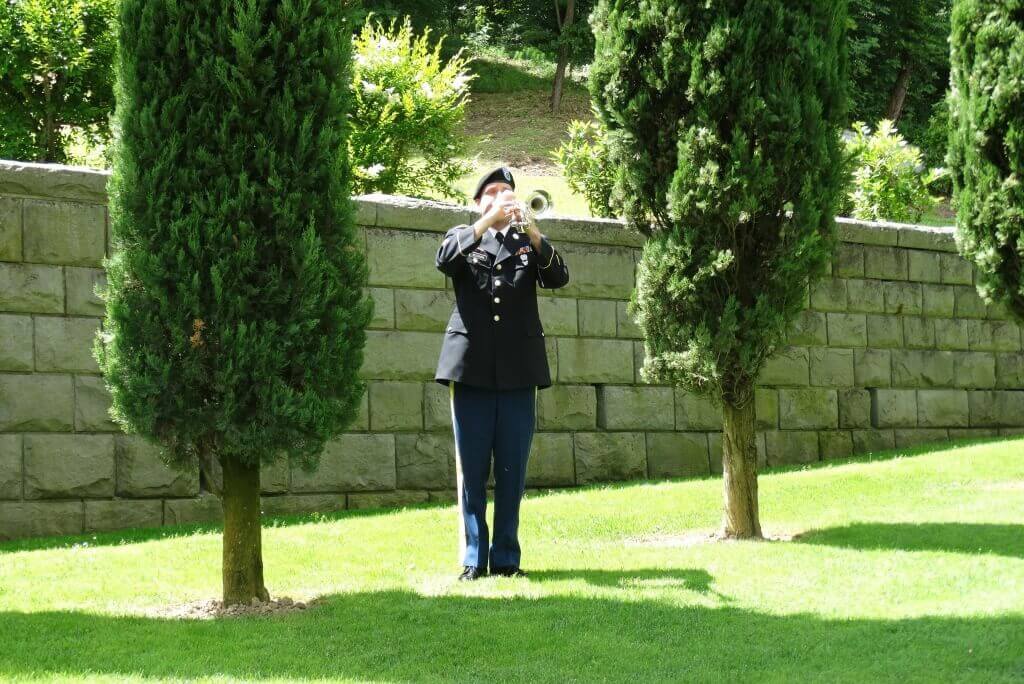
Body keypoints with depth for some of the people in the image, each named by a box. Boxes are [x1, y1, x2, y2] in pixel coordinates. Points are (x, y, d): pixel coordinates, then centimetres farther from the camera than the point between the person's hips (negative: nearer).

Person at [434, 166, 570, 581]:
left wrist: (530, 229, -16)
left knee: (512, 470, 1)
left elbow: (558, 277, -3)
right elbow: (445, 260, -10)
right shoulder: (462, 237, 12)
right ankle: (473, 558, 3)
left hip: (518, 369, 1)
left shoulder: (528, 242, 15)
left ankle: (506, 557, 7)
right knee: (471, 469, 0)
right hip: (471, 366, -1)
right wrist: (487, 222, -18)